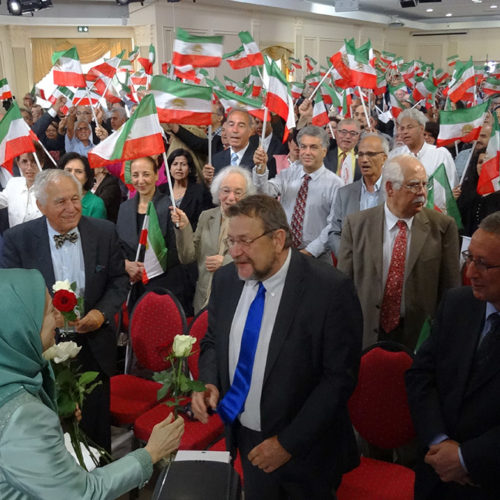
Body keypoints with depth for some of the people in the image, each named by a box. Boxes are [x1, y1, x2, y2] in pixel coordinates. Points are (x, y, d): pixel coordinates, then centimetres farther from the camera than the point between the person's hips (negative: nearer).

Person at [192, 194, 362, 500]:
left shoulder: (330, 289, -21)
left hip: (304, 449, -4)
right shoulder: (226, 280, -4)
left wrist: (288, 442, -18)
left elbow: (339, 377, -19)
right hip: (247, 439, 5)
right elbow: (213, 342, 10)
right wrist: (208, 383, -11)